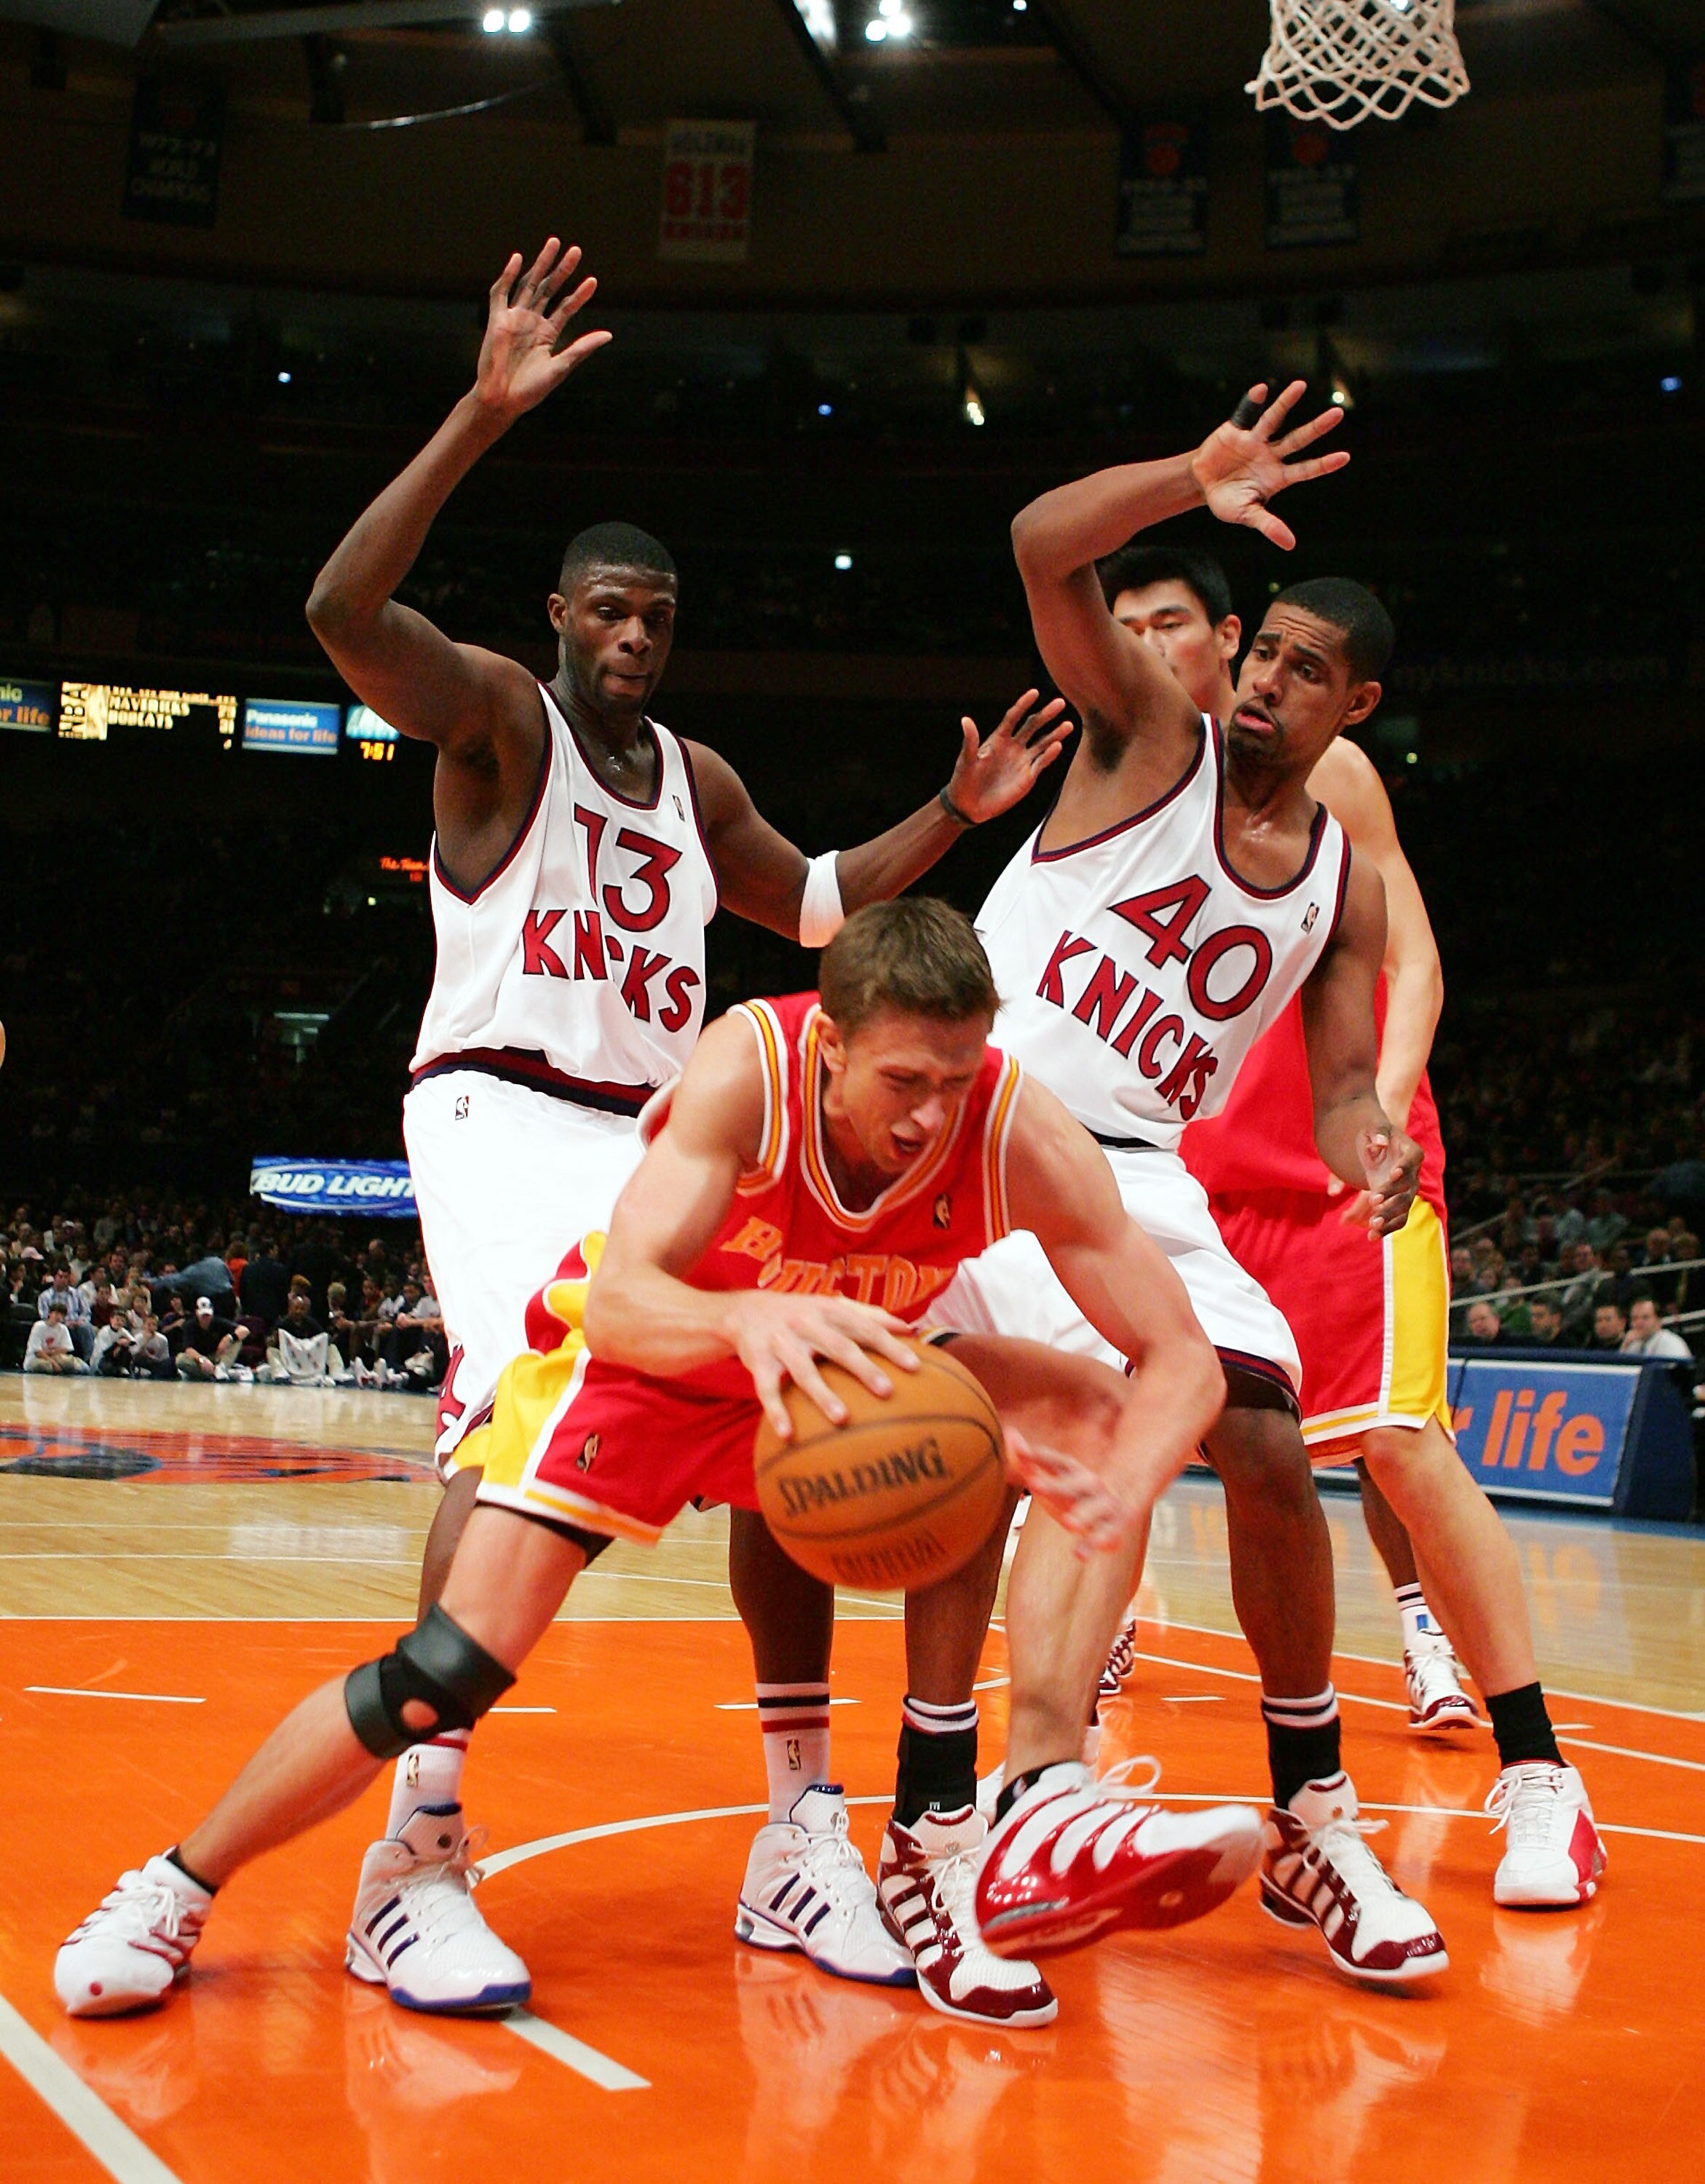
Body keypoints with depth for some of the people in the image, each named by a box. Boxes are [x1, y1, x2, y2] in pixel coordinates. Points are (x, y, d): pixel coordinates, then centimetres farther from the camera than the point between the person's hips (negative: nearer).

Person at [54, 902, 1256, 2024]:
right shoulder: (751, 1066, -33)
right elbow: (619, 1297, -43)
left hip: (840, 1371, 3)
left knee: (1087, 1413, -19)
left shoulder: (1018, 1128, -28)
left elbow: (1182, 1360, -24)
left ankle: (954, 1842, -18)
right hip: (637, 1358, -3)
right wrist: (751, 1321, -65)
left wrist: (1113, 1504, -45)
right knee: (449, 1674, -14)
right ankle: (177, 1889, 10)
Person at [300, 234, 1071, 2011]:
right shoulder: (497, 715, -2)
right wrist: (484, 415, -28)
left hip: (663, 1129, 7)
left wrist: (953, 814, 20)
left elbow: (809, 901, 34)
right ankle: (416, 1851, -28)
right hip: (503, 1113, -7)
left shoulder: (695, 781, 19)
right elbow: (344, 611, -21)